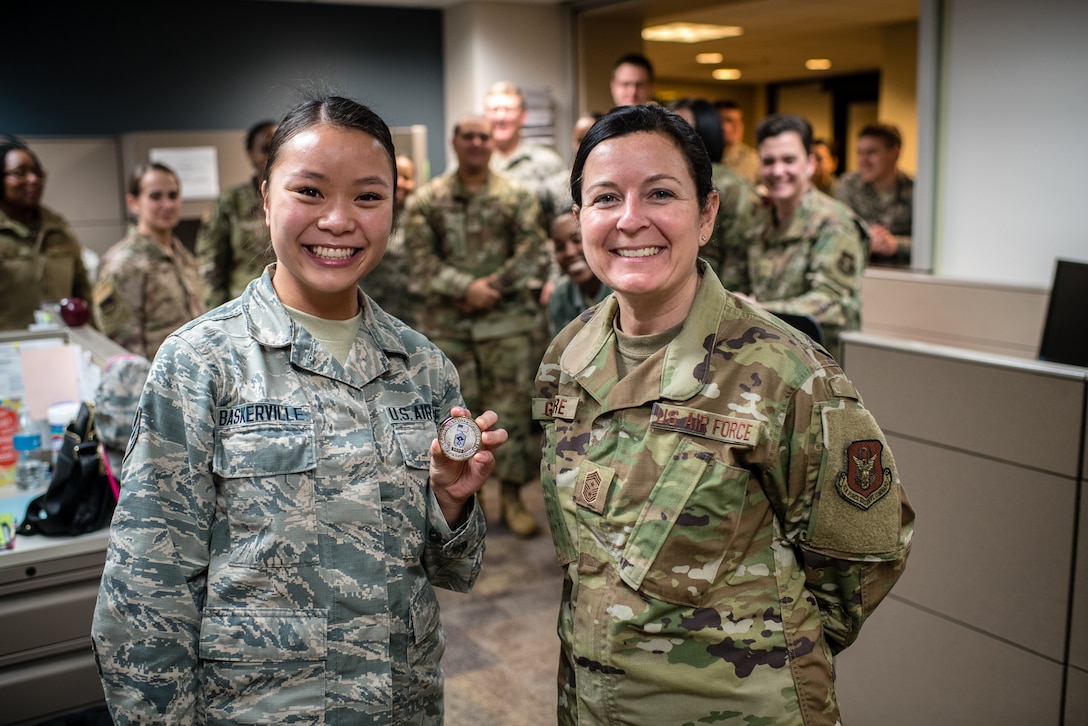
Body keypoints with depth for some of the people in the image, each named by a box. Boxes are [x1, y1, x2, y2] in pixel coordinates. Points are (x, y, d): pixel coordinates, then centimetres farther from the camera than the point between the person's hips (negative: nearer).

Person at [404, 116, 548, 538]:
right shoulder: (428, 199, 6)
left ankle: (512, 495, 12)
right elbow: (421, 257, -3)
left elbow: (530, 253, -3)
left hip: (506, 318, -1)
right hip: (446, 323, 1)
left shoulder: (516, 196, 5)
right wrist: (466, 287, -14)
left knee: (513, 406, 0)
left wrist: (490, 288, -12)